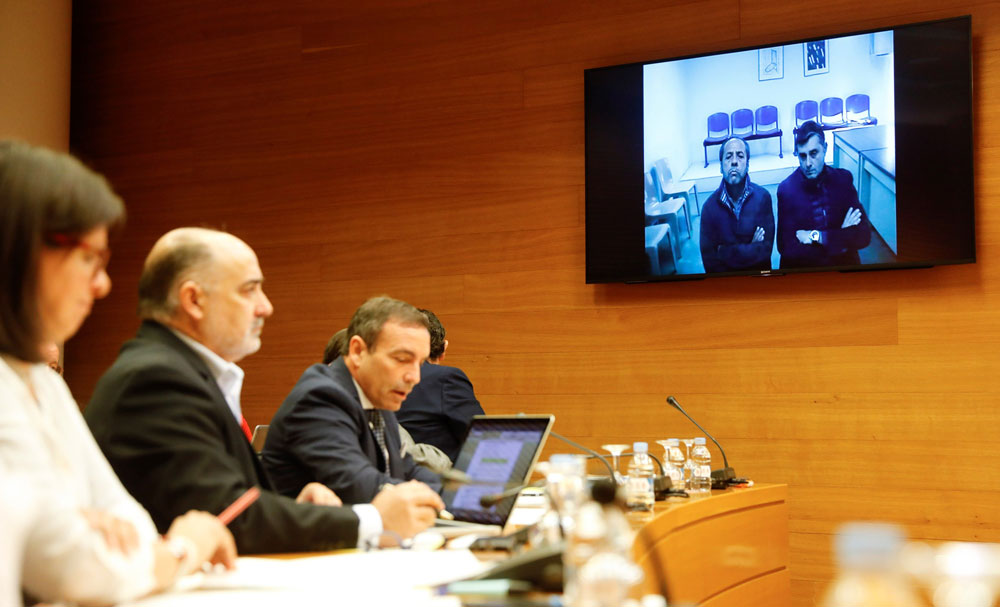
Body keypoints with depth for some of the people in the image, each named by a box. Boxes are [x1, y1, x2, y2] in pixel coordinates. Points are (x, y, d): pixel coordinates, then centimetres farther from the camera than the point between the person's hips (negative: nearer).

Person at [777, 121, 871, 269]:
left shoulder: (844, 179, 1)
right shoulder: (786, 189, -5)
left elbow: (864, 236, -4)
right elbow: (786, 247, -11)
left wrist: (815, 236, -13)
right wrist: (842, 238, -10)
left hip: (843, 264, 2)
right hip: (802, 269, -2)